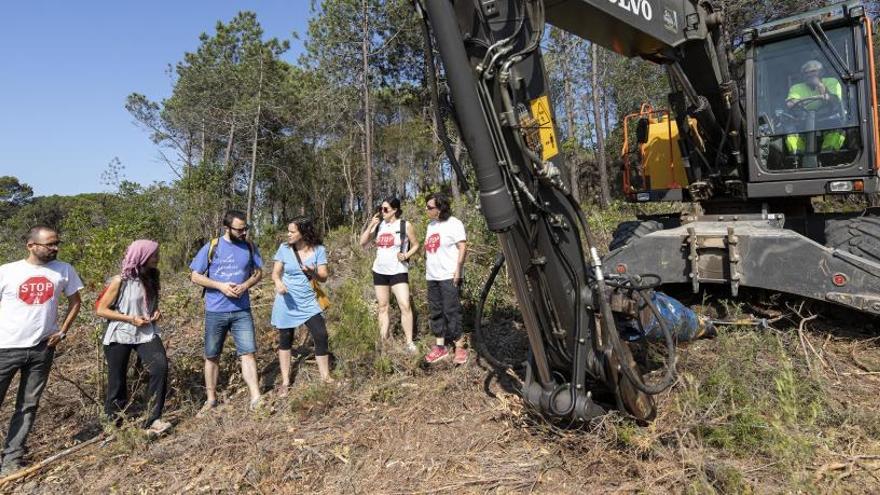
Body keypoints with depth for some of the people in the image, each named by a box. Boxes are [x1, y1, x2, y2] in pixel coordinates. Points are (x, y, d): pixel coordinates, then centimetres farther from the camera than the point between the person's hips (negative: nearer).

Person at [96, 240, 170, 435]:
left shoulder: (151, 279, 6)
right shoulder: (120, 281, -11)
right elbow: (101, 310, -8)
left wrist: (156, 312, 0)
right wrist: (131, 319, -17)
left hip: (146, 333, 4)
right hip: (119, 336, -3)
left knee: (160, 366, -20)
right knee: (117, 378, 8)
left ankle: (153, 419, -14)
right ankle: (114, 419, 32)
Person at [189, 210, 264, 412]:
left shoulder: (250, 247, 1)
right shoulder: (211, 247, -6)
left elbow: (258, 272, 8)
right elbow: (195, 276, -3)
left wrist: (245, 285, -12)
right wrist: (220, 285, -17)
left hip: (242, 311, 1)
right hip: (215, 312, -1)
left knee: (248, 353, -5)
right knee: (212, 356, 11)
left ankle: (256, 398, -3)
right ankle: (211, 399, 26)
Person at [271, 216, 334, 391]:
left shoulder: (318, 250, -7)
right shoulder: (284, 248, -6)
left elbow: (323, 277, -6)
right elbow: (275, 273, 0)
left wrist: (313, 272, -29)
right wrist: (278, 283, -22)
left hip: (308, 302, 0)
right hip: (286, 302, 0)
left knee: (321, 336, -5)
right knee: (285, 340, 9)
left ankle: (325, 377, 12)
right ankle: (285, 382, 23)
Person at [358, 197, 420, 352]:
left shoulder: (405, 225, -4)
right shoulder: (378, 225, 6)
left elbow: (416, 245, 3)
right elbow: (363, 243, 5)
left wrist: (406, 255, -15)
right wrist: (371, 225, -6)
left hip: (398, 272, -4)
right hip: (379, 271, 4)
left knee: (405, 306, -12)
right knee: (382, 307, 8)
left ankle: (409, 343, -5)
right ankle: (383, 342, 15)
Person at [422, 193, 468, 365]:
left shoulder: (453, 224, -8)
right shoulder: (431, 225, 15)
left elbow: (463, 248, -13)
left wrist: (458, 270, -20)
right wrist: (427, 269, 15)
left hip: (449, 276, -8)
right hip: (432, 277, 8)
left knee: (451, 311, -6)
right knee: (435, 312, 10)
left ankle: (459, 347, 3)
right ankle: (440, 346, 20)